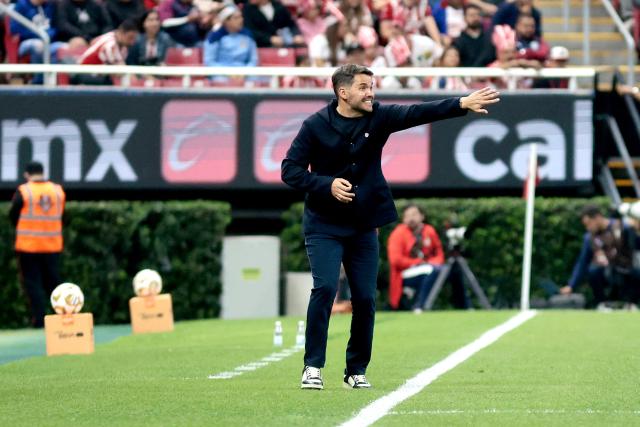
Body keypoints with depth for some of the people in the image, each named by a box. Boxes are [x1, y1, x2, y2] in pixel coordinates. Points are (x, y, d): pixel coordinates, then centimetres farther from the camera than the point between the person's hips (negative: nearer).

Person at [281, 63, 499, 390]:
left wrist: (462, 104, -24)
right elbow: (290, 170, -7)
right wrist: (327, 185, -21)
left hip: (364, 227, 4)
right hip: (324, 226, -4)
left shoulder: (378, 118, 0)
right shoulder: (316, 126, -7)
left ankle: (356, 370, 16)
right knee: (325, 288, -17)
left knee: (365, 299, 2)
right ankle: (313, 366, -9)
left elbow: (418, 113, -11)